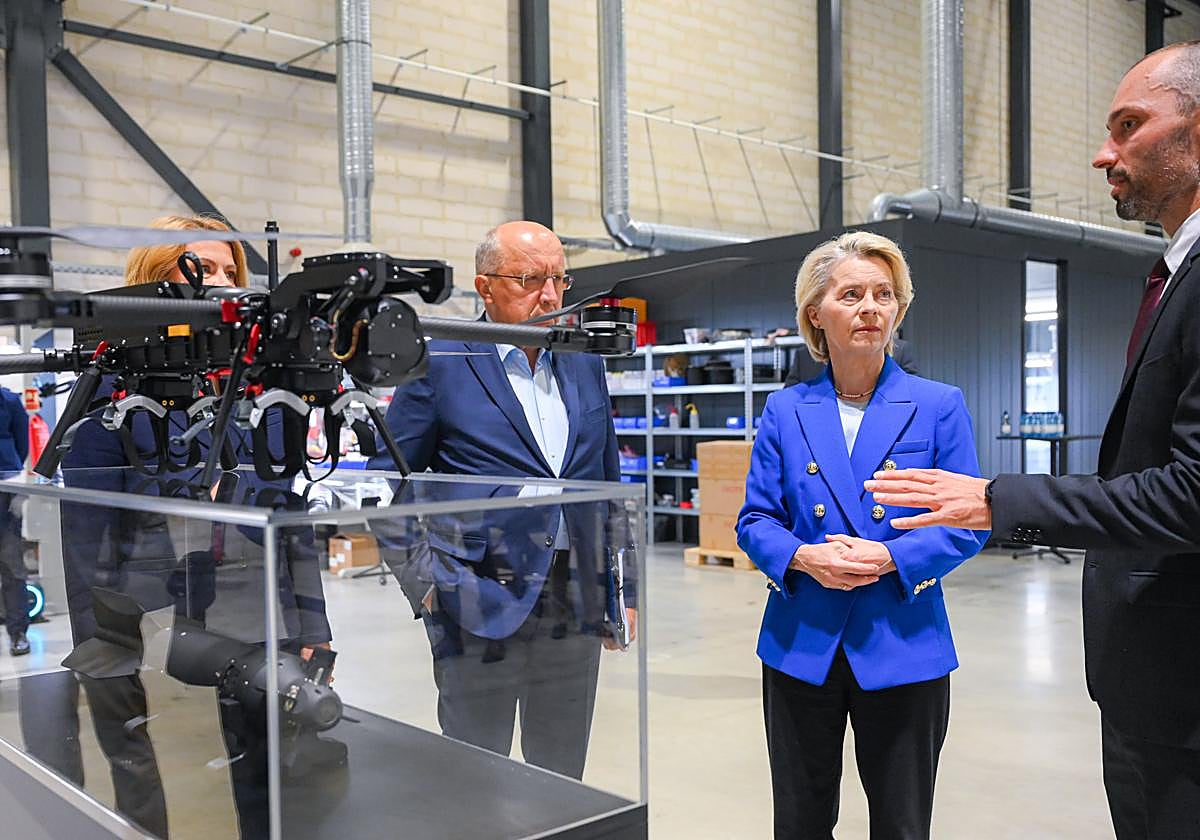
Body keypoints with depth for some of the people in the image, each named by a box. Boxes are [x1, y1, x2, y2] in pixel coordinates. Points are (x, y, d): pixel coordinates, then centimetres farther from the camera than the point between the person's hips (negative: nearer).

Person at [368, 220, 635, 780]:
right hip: (481, 603, -4)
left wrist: (622, 589, 12)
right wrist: (421, 578, -13)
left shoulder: (586, 366, 10)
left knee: (562, 782, 16)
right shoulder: (441, 365, -6)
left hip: (576, 605, 5)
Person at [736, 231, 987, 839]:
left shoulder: (939, 406, -1)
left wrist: (890, 558, -19)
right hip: (801, 646, 2)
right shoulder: (785, 411, 3)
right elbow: (755, 520, 3)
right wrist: (802, 558, -17)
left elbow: (968, 524, -4)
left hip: (903, 649, -1)